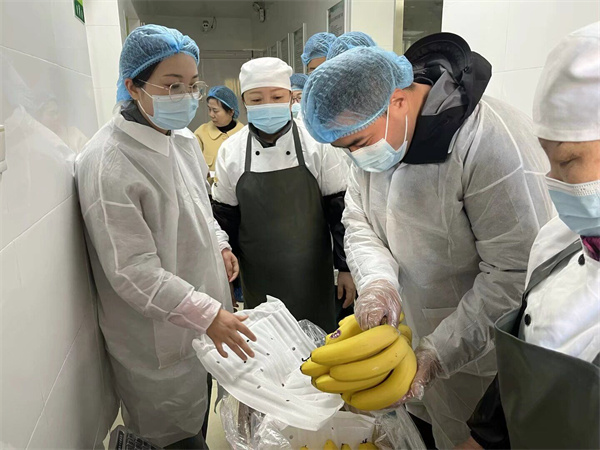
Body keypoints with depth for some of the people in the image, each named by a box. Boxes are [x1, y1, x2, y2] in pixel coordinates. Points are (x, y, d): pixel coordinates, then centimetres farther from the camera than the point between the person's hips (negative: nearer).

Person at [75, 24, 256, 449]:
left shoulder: (184, 138, 2)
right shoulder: (107, 164, -24)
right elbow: (133, 271, -25)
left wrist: (220, 243, 1)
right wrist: (207, 314, -26)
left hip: (206, 310, 7)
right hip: (159, 335, -7)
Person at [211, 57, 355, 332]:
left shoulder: (317, 144, -10)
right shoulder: (231, 151, -5)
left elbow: (339, 207, -5)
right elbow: (225, 217, 3)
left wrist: (346, 267, -4)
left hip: (312, 271, -1)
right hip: (258, 277, 2)